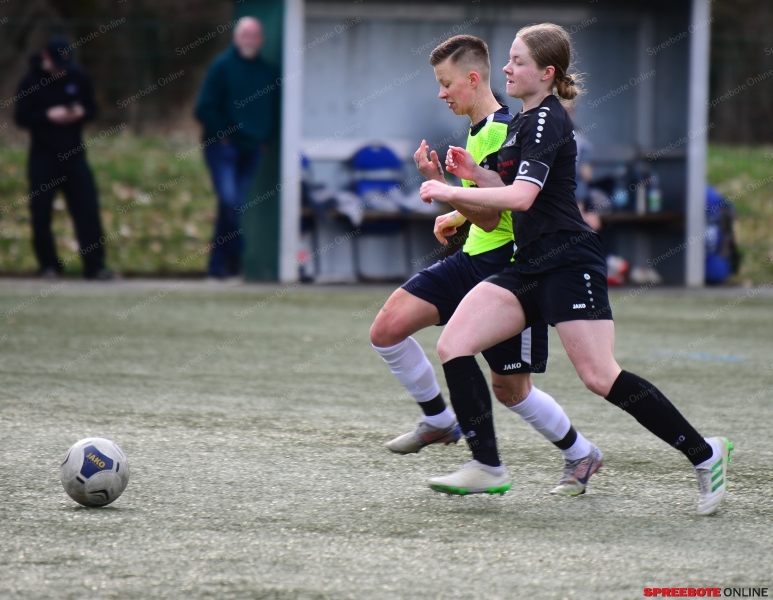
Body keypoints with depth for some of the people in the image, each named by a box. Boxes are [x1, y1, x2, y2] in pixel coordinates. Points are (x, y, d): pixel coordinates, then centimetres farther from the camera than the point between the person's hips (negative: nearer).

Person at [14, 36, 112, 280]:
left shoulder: (78, 77, 2)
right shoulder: (31, 81, -5)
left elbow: (92, 109, 10)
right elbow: (21, 118, -6)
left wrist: (81, 113, -12)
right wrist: (48, 115, -20)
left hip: (74, 153, 2)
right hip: (43, 156, -2)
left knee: (87, 207, -5)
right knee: (41, 211, -2)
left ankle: (95, 266, -2)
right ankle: (48, 265, 12)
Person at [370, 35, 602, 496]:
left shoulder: (502, 133, -18)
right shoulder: (481, 130, 12)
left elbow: (490, 219, -23)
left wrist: (439, 185, -29)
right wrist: (457, 216, 17)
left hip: (507, 266, -9)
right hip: (474, 260, 9)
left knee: (510, 388, 0)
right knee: (388, 329, -7)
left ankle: (581, 454, 22)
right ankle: (440, 420, 9)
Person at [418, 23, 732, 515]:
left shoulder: (547, 121, -12)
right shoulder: (525, 121, 18)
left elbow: (522, 196, -24)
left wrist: (450, 193, -19)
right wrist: (474, 174, 10)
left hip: (569, 262, -10)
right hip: (531, 267, 10)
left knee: (599, 377, -14)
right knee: (453, 345, -5)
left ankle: (704, 453, -3)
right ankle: (487, 464, -4)